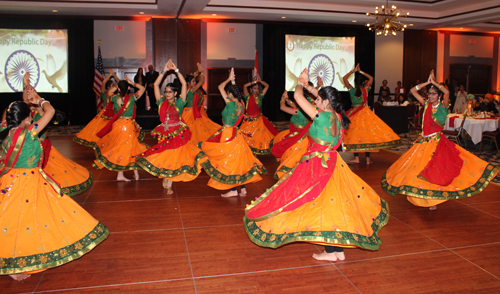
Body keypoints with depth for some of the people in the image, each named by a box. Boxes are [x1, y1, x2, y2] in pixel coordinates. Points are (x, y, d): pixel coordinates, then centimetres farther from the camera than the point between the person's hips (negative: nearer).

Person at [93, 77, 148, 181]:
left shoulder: (115, 98, -7)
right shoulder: (132, 98, -12)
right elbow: (142, 88, 2)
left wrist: (117, 87, 13)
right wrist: (131, 83, 5)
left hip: (117, 125, 3)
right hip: (129, 126, -2)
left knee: (120, 149, 12)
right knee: (131, 149, 9)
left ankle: (120, 175, 17)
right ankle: (136, 174, 18)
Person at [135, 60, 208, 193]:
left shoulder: (179, 103, -3)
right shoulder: (161, 103, 4)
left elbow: (184, 84, -10)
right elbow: (156, 85, 0)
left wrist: (176, 70, -11)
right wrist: (164, 71, -5)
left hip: (177, 134, -3)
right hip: (164, 134, 3)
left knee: (173, 159, 2)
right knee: (163, 158, 7)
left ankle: (169, 183, 14)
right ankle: (166, 182, 25)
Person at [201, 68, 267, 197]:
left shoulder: (231, 104, -18)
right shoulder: (241, 104, 2)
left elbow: (220, 87, -9)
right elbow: (235, 91, 24)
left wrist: (229, 79, 4)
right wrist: (232, 81, 25)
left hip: (227, 135, -8)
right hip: (235, 134, 8)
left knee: (229, 162, 1)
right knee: (239, 160, 12)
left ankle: (233, 190, 6)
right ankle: (243, 188, 17)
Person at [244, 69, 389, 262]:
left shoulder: (322, 117, -19)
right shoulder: (337, 116, 2)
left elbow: (298, 96, -13)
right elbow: (325, 98, 23)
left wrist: (300, 82, 5)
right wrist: (308, 86, 25)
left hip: (319, 166, -8)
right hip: (332, 164, 8)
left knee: (324, 204, 0)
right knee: (333, 203, 12)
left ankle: (331, 251, 6)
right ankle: (338, 250, 19)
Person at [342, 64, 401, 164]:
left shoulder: (352, 90, -9)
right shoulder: (365, 90, -5)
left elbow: (344, 78, 3)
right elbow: (371, 78, 13)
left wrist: (353, 70, 5)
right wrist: (361, 71, 10)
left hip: (355, 113, -1)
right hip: (365, 113, 2)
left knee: (355, 134, 1)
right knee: (367, 133, 6)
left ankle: (356, 158, -1)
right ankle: (368, 158, 7)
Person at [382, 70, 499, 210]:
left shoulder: (443, 106, -6)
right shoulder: (426, 104, 7)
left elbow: (447, 92, -26)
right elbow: (413, 91, 7)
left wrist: (434, 82, -15)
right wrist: (427, 82, -1)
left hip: (437, 141, -5)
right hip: (424, 141, 5)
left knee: (434, 170, -2)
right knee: (418, 169, 7)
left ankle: (433, 200, 8)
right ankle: (420, 197, 20)